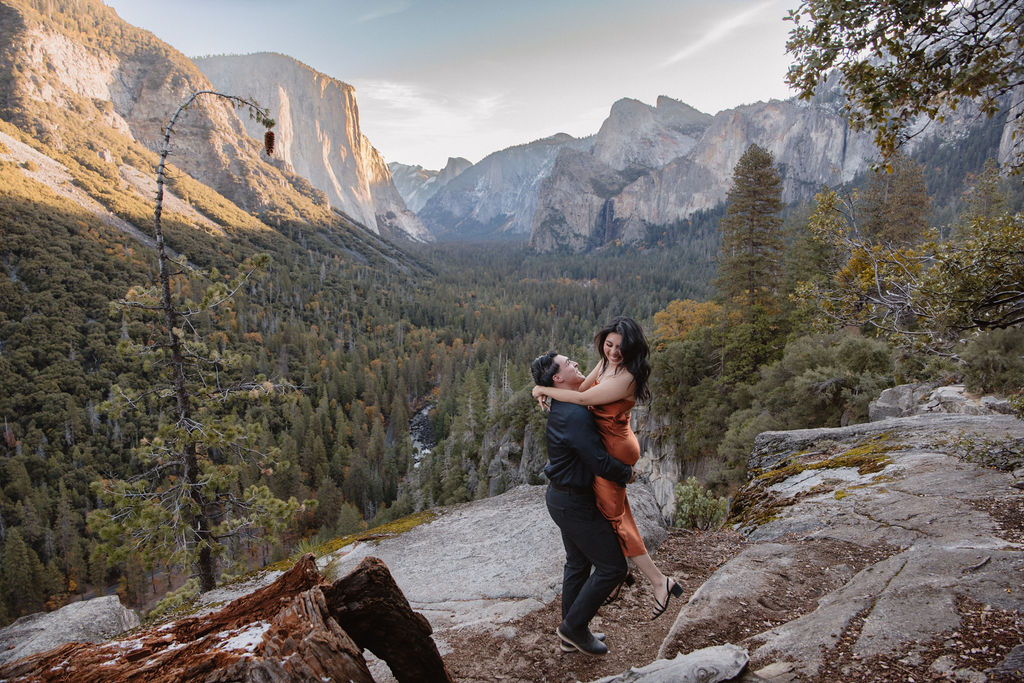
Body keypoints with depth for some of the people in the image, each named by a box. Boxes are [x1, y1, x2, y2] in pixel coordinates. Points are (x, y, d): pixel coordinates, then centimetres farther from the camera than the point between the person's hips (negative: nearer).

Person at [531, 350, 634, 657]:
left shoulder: (561, 407, 4)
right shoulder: (575, 415, -28)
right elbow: (600, 463, -26)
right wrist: (627, 473, -8)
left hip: (562, 494, 10)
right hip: (574, 503, -10)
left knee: (578, 564, 21)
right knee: (612, 566, 2)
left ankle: (572, 633, 35)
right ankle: (574, 626, 16)